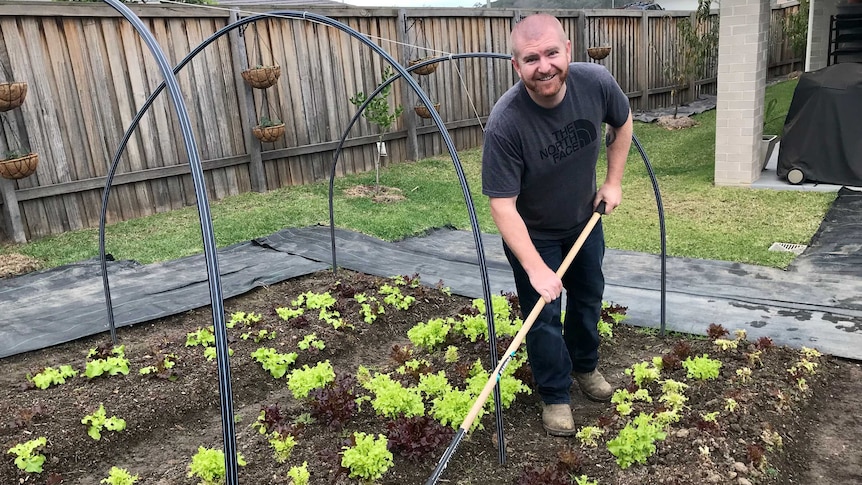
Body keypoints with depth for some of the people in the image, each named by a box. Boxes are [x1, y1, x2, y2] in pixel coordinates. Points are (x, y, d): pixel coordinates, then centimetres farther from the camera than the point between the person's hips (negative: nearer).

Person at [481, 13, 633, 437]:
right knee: (543, 316, 2)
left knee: (589, 296, 22)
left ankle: (585, 366, 48)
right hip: (532, 233, -5)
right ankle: (555, 397, 26)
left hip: (585, 219, 5)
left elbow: (622, 122, 0)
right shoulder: (505, 123, -37)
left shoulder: (596, 83, -24)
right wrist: (535, 269, -36)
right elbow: (502, 205, -33)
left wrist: (613, 181, -3)